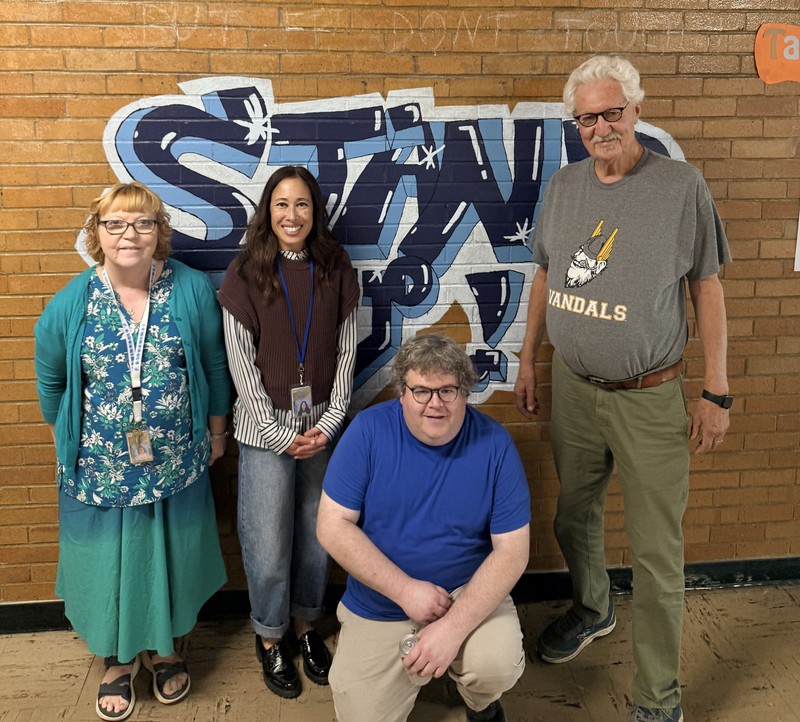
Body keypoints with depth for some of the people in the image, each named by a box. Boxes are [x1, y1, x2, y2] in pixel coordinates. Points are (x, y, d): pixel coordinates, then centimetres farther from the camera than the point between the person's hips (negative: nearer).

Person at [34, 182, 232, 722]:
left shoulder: (193, 291, -9)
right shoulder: (71, 303, -7)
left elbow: (216, 368, 0)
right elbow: (50, 382, 6)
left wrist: (216, 433, 5)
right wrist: (70, 444, 11)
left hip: (177, 465, 0)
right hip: (100, 469, 0)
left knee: (171, 557, 16)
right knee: (109, 561, 14)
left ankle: (166, 648, 42)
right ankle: (119, 659, 40)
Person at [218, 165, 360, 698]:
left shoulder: (337, 272, 1)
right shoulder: (245, 276, -6)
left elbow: (346, 354, 3)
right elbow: (242, 364, -6)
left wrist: (329, 422, -5)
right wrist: (280, 433, -9)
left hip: (324, 425, 2)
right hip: (266, 429, -2)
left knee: (317, 533, 12)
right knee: (268, 545, 4)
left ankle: (307, 625, 35)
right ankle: (270, 638, 28)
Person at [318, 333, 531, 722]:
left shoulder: (494, 444, -14)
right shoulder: (369, 430, -14)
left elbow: (512, 550, -13)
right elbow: (332, 526, -14)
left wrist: (453, 626, -24)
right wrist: (406, 590, -20)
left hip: (468, 593, -1)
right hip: (378, 608, 1)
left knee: (498, 666, -28)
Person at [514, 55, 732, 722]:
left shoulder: (681, 185, -7)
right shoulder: (563, 186, 5)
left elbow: (707, 287, -4)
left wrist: (717, 391, -6)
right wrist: (528, 360, 14)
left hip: (650, 398, -4)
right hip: (572, 386, 5)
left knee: (658, 555, 2)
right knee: (574, 518, 21)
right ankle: (592, 610, 49)